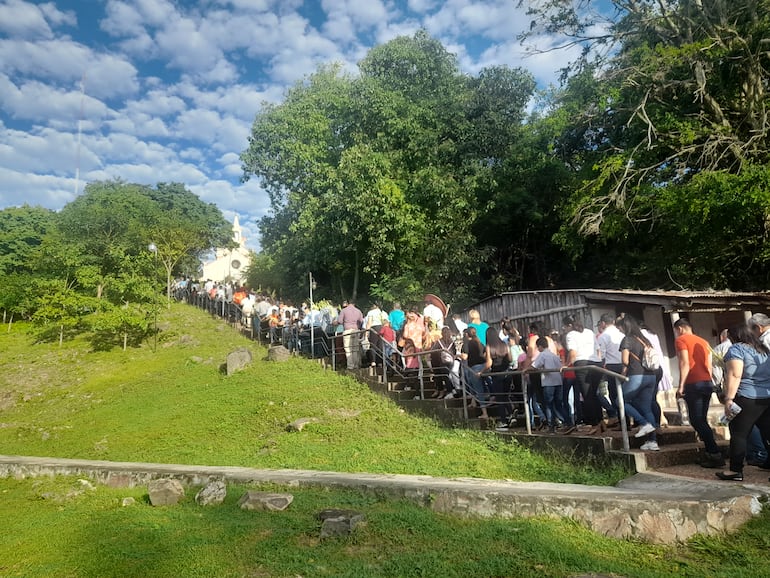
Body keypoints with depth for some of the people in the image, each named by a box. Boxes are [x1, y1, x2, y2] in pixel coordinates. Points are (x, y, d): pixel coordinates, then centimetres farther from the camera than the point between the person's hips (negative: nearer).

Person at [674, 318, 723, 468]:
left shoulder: (681, 340, -3)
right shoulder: (703, 341, 19)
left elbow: (685, 363, -13)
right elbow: (709, 365, 18)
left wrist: (681, 386, -14)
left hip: (693, 384, -7)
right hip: (708, 383, 8)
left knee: (696, 420, -6)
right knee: (702, 419, 12)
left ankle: (715, 454, -13)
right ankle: (711, 454, 11)